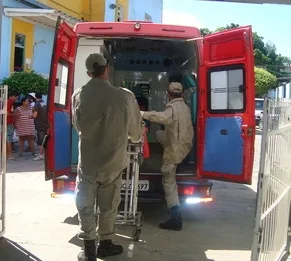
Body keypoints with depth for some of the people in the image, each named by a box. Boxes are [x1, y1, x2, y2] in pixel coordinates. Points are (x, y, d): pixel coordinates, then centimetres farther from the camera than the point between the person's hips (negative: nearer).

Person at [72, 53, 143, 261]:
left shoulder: (79, 96, -10)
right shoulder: (124, 96, -15)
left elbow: (77, 126, 5)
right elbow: (136, 132, -3)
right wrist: (137, 137, 22)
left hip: (87, 160, 1)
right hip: (113, 161, 0)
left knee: (85, 204, 12)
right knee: (108, 205, 15)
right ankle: (105, 244, 29)